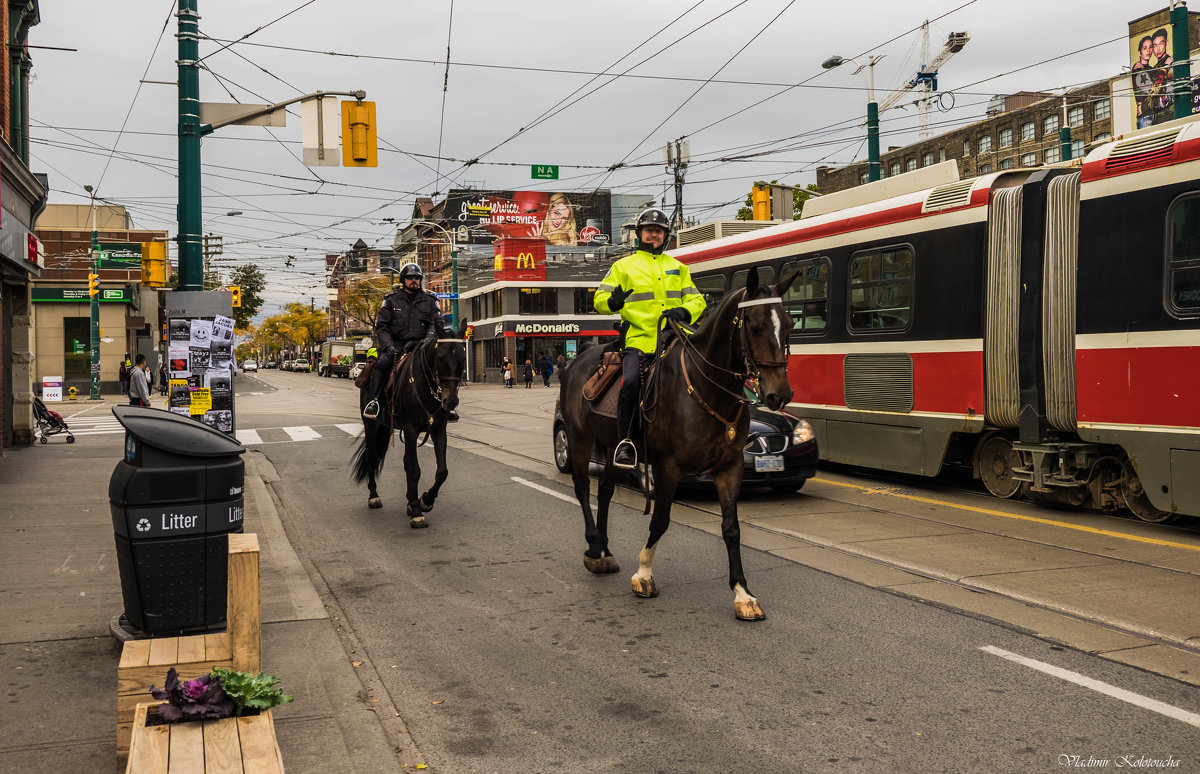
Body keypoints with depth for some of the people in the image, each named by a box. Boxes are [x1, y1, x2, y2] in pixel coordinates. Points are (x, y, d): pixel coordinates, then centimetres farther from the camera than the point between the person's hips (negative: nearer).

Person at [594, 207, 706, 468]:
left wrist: (685, 312, -5)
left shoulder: (678, 267, 25)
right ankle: (625, 442, -12)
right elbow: (600, 298, 8)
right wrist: (612, 302, -17)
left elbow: (696, 299, 19)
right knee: (630, 384, -26)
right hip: (640, 338, -3)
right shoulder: (624, 266, 16)